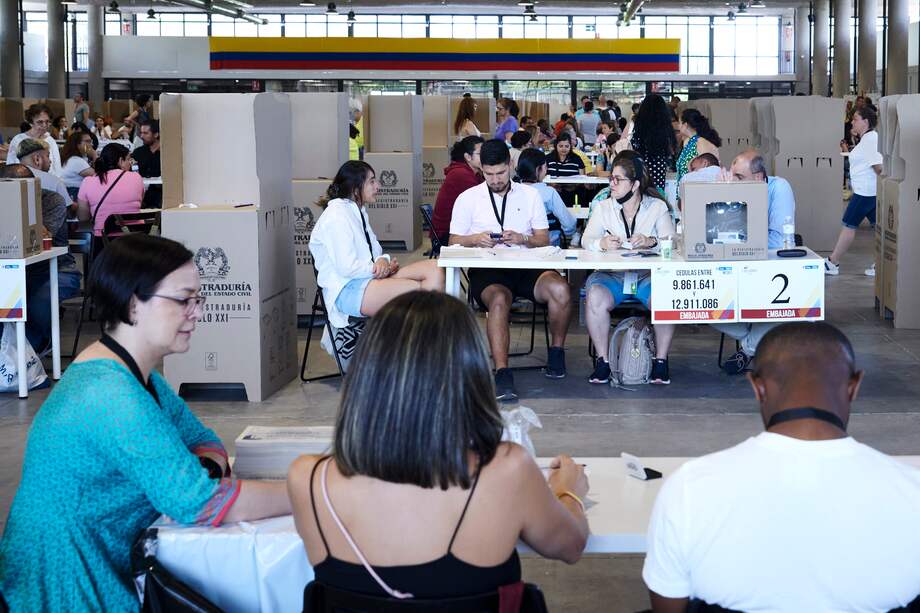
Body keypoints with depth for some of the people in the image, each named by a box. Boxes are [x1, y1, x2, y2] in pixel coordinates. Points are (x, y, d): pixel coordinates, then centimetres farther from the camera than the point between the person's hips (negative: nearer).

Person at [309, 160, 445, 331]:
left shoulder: (358, 211, 20)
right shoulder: (336, 216, -11)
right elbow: (348, 268, -19)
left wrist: (383, 260, -2)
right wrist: (381, 267, -6)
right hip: (347, 290, -10)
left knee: (435, 269, -11)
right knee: (421, 290, -27)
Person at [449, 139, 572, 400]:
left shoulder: (530, 195, 16)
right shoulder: (468, 198, 13)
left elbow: (544, 240, 11)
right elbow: (454, 241, 11)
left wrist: (523, 238, -10)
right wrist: (476, 239, -10)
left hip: (526, 266, 2)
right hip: (487, 270, -2)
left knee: (559, 289, -29)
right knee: (499, 299, -37)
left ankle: (556, 350, -4)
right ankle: (502, 373, -43)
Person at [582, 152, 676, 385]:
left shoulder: (657, 207, 8)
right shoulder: (603, 207, 13)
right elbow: (586, 240, 1)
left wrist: (651, 241, -26)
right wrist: (602, 243, -23)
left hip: (649, 275, -1)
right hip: (611, 274, 1)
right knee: (596, 298, -31)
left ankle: (661, 361, -14)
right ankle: (602, 361, -18)